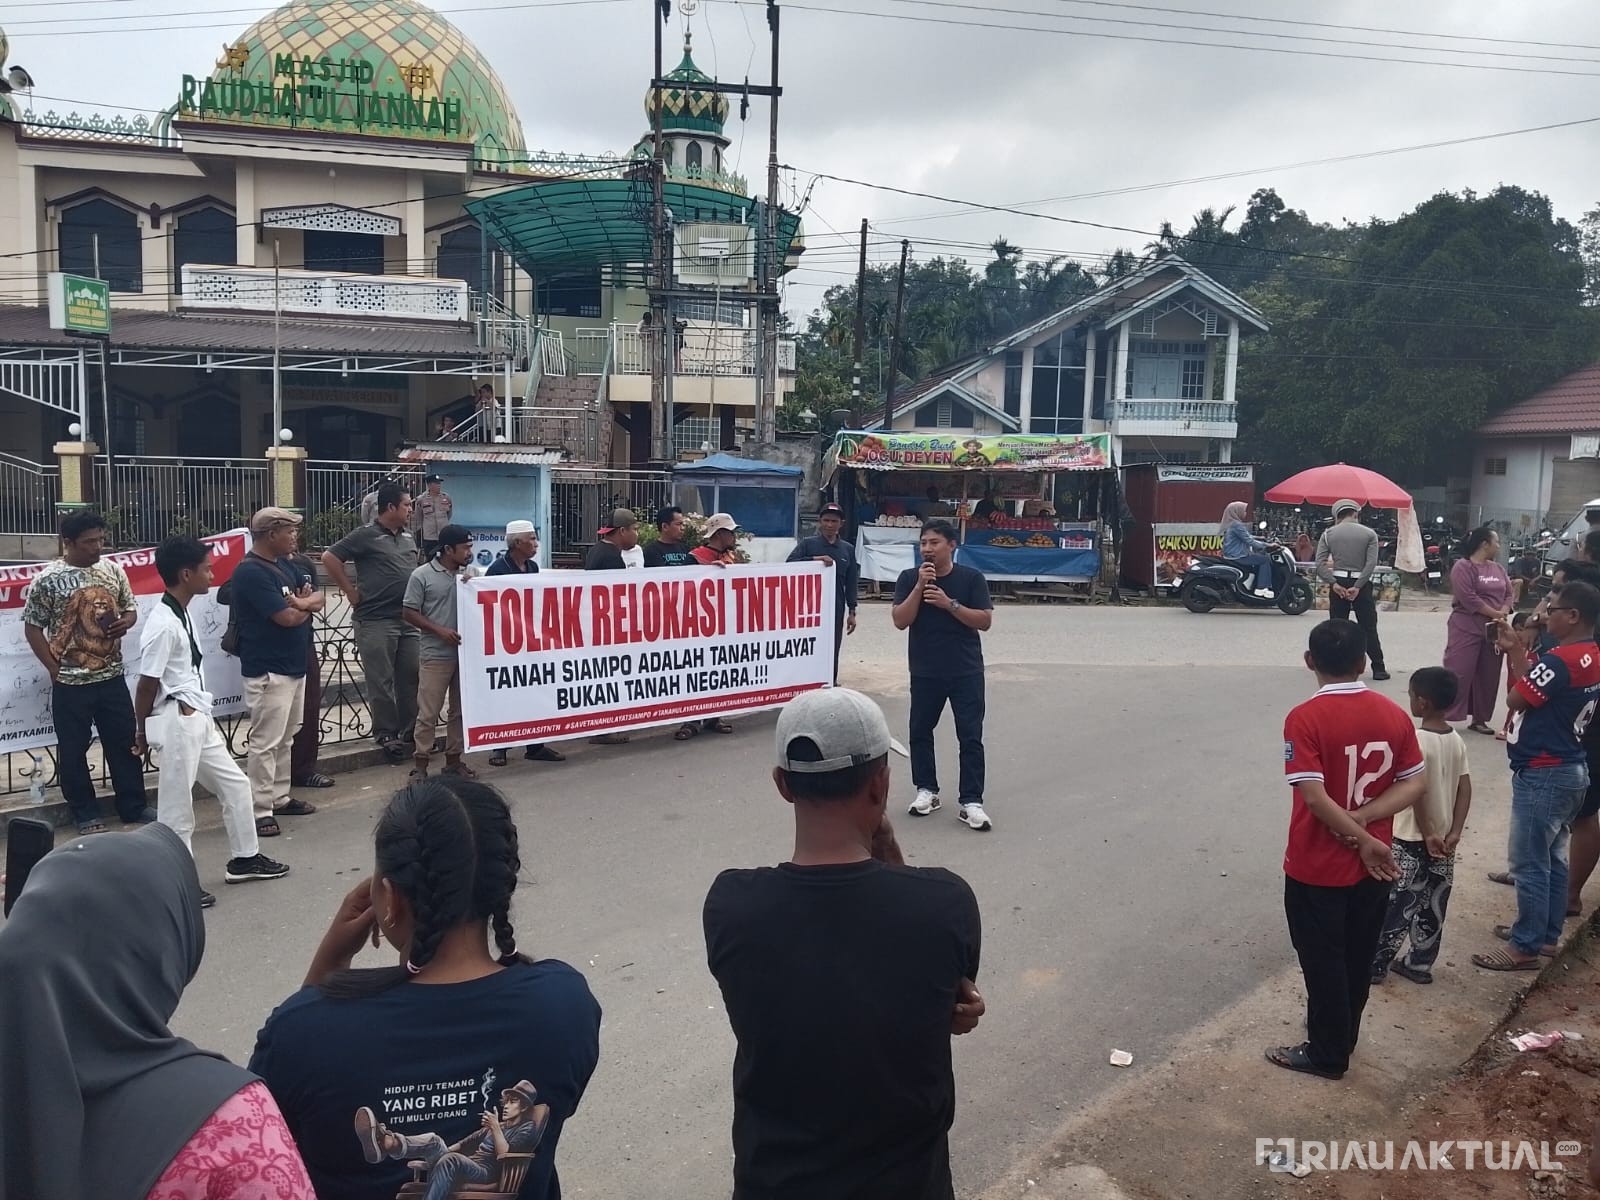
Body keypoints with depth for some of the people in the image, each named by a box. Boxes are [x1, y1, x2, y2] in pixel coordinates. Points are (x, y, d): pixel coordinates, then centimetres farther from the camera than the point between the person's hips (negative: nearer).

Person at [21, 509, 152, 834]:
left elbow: (130, 609, 13)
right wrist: (56, 670, -8)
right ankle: (86, 814, 20)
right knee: (73, 749, 7)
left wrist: (125, 622, -10)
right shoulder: (47, 580, -10)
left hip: (112, 677, 4)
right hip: (71, 683, -3)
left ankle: (134, 807, 22)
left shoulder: (113, 570, 2)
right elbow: (33, 628, -4)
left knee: (125, 741, 9)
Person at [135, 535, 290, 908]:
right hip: (178, 721, -10)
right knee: (176, 804, 1)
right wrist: (142, 732, -7)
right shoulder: (164, 624, -20)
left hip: (199, 719, 10)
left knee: (235, 784, 17)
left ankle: (244, 858, 30)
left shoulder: (182, 614, 9)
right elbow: (147, 683, -16)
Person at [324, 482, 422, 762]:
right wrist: (351, 592, -8)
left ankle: (410, 731, 21)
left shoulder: (408, 536, 13)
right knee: (382, 682, 1)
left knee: (411, 677, 10)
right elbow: (329, 558, -9)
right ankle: (386, 734, 11)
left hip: (409, 619, 6)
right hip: (376, 621, -6)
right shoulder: (366, 536, -8)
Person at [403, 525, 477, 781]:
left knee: (461, 710, 10)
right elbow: (408, 612, -4)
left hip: (465, 653, 5)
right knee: (428, 712, -2)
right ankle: (420, 763, 6)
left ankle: (454, 759, 20)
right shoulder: (422, 575, -4)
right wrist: (439, 630, -13)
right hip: (435, 655, -5)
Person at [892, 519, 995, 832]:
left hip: (966, 672, -2)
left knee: (970, 737, -2)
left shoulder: (972, 578, -4)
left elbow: (985, 621, -9)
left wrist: (950, 604, -19)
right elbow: (900, 621, -9)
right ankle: (927, 791, 27)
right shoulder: (909, 577, -1)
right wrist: (920, 586, -18)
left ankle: (971, 802, 2)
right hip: (925, 672, 2)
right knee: (920, 732, 11)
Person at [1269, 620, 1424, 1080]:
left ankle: (1327, 1054, 24)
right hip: (1371, 867, 5)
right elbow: (1414, 784, -2)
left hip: (1317, 869, -5)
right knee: (1358, 958, 21)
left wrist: (1364, 842, -14)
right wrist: (1363, 821, -11)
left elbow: (1315, 796, -24)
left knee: (1324, 962, 10)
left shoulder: (1305, 718, -20)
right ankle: (1342, 1038, 39)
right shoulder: (1394, 715, -3)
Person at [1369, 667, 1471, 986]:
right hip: (1442, 841, 7)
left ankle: (1376, 964, 12)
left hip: (1411, 840, -7)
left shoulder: (1416, 741, -20)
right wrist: (1454, 832, -3)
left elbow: (1418, 792, -22)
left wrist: (1427, 834, -13)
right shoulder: (1457, 741, 1)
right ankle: (1419, 964, 25)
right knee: (1432, 907, 14)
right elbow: (1465, 789, 0)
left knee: (1397, 905, 3)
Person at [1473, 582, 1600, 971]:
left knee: (1529, 864, -1)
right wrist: (1514, 651, 5)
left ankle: (1525, 948, 8)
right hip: (1569, 770, 10)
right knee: (1551, 859, 19)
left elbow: (1514, 700, -14)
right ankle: (1546, 934, 30)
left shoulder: (1560, 660, -23)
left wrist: (1514, 652, -2)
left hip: (1542, 774, -10)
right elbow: (1532, 692, 9)